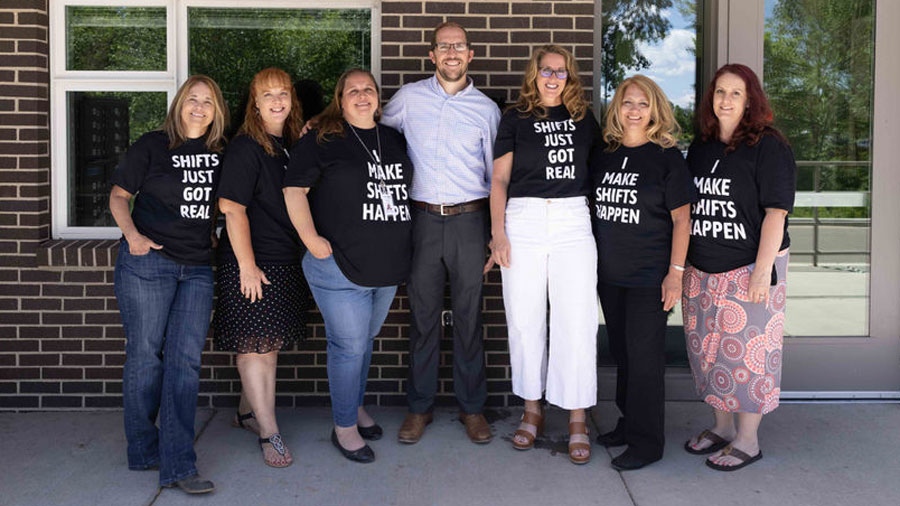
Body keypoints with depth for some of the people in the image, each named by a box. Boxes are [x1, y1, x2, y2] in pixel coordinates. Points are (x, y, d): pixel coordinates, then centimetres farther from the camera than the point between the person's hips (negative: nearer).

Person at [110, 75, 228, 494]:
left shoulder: (221, 153, 10)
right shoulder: (152, 145, 1)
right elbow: (119, 195, 4)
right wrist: (132, 235, -10)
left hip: (198, 268, 3)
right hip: (147, 261, -3)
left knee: (185, 360, -2)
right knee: (145, 354, 1)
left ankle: (178, 465, -1)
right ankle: (143, 451, 17)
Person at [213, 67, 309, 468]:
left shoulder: (292, 144, 10)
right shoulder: (245, 147, -12)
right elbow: (232, 208, -16)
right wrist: (247, 266, -18)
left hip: (285, 261, 8)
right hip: (252, 262, -8)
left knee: (269, 345, 16)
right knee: (256, 347, -1)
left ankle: (247, 412, 33)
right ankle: (269, 434, 7)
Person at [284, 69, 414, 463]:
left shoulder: (395, 140, 12)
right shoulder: (321, 140, -5)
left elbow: (407, 189, 25)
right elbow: (294, 189, -9)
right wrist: (311, 239, -16)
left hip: (389, 268, 6)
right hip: (341, 268, -6)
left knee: (366, 340, 19)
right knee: (349, 346, -2)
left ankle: (356, 406, 38)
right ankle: (344, 427, 14)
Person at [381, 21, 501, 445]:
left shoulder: (486, 108, 6)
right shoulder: (409, 98, 5)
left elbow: (496, 176, 9)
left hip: (469, 219, 0)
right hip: (423, 218, 0)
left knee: (469, 316, 5)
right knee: (423, 315, 6)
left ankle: (472, 407, 18)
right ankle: (419, 407, 18)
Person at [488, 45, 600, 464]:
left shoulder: (583, 118, 13)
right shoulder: (515, 118, 8)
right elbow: (499, 179, 6)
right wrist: (498, 233, -3)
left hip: (573, 222, 1)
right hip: (524, 221, 0)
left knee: (576, 321, -3)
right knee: (524, 320, 4)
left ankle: (577, 420, 6)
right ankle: (532, 410, 19)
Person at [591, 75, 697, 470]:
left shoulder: (667, 157, -6)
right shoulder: (603, 156, 8)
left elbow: (681, 218, -7)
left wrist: (676, 272, -13)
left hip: (650, 278, -6)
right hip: (610, 274, 6)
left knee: (644, 356, -2)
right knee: (621, 351, 15)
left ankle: (646, 443, 8)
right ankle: (628, 423, 31)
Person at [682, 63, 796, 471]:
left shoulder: (768, 147, -8)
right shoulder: (700, 148, 11)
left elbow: (775, 213, -13)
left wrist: (762, 271, -19)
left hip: (749, 268, -6)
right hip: (702, 270, 7)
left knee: (747, 350, 0)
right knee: (707, 348, 13)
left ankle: (747, 440, 14)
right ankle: (721, 425, 30)